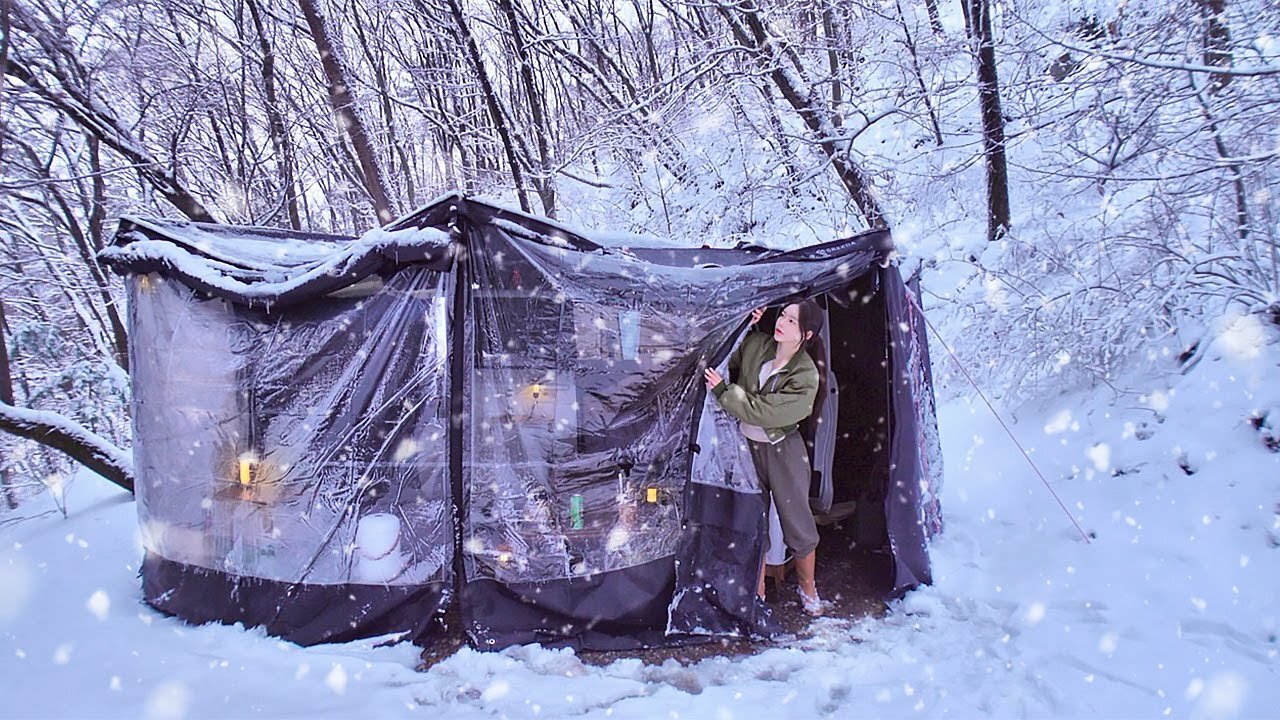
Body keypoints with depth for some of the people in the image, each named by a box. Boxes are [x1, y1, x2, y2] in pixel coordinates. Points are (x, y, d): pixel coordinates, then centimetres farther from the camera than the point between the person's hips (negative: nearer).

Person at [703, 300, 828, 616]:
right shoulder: (755, 344, -7)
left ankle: (808, 588, 33)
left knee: (798, 524, 7)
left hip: (783, 451, -3)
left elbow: (763, 411, -27)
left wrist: (723, 391, -26)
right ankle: (757, 592, 26)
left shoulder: (806, 377, -21)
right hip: (747, 446, 4)